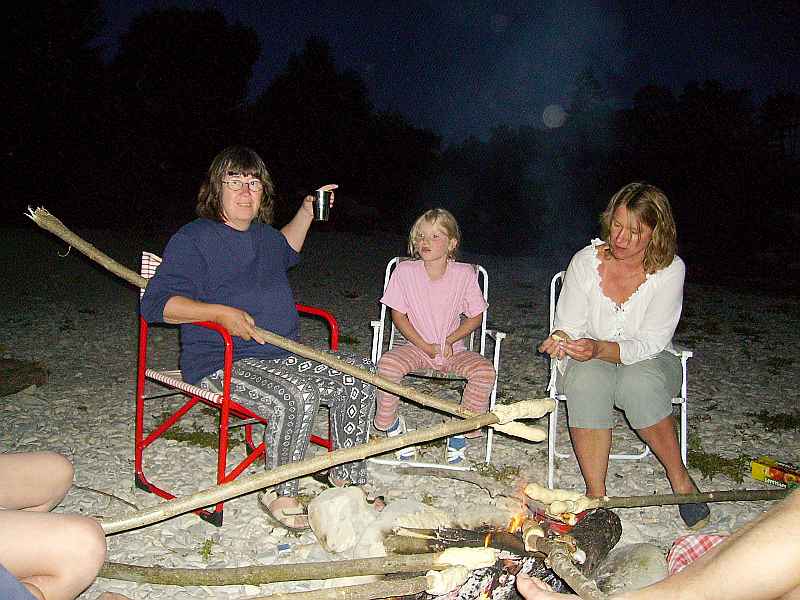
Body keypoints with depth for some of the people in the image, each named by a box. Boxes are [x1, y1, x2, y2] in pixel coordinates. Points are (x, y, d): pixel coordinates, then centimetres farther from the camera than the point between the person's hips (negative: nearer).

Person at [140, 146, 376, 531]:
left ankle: (347, 479, 6)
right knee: (297, 397, -33)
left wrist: (307, 212, 28)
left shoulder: (263, 234, 16)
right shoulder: (193, 238, -9)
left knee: (360, 373, -4)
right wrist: (221, 313, -26)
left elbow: (285, 251, 41)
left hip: (283, 355, 8)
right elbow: (156, 303, -15)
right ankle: (280, 496, -11)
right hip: (222, 364, -8)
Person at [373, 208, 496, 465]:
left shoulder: (464, 274, -7)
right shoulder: (405, 271, -7)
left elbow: (475, 316, 2)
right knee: (387, 364, -31)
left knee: (485, 371, -26)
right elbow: (398, 315, -3)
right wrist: (424, 345, -12)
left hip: (453, 349, 1)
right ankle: (391, 424, -2)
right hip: (416, 347, 0)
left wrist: (450, 340, -12)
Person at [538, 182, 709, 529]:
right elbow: (568, 326, -4)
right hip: (589, 362, 1)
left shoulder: (670, 270, -14)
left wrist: (601, 349, -35)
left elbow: (650, 344, -18)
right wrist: (561, 342, -28)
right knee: (588, 381, -35)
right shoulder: (586, 261, -10)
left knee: (639, 383, -36)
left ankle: (680, 479, -12)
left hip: (648, 361, -1)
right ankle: (595, 494, -27)